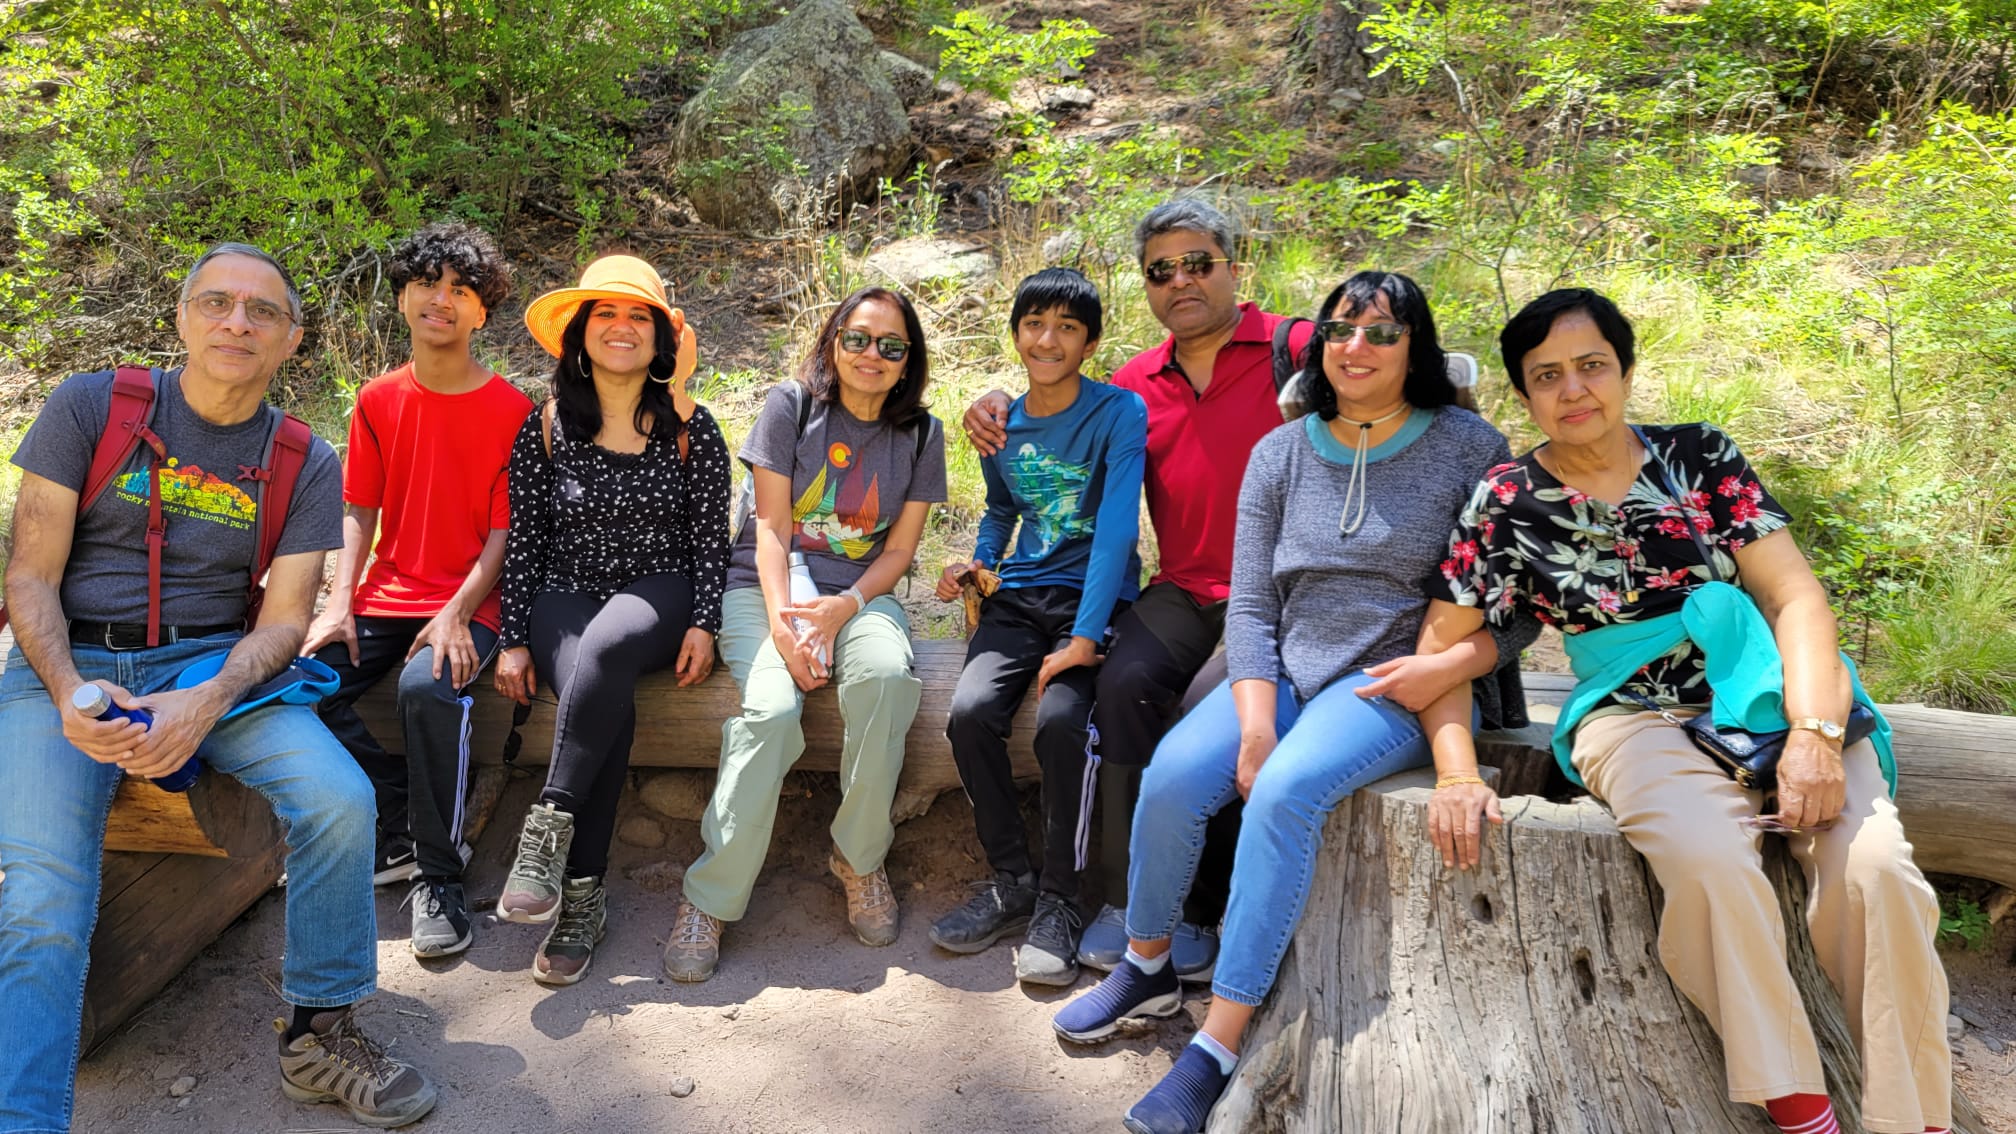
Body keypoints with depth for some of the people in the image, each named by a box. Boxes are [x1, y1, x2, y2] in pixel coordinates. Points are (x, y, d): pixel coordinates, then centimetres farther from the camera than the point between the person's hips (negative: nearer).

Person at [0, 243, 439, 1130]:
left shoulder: (306, 464, 4)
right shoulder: (90, 407, 0)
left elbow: (282, 617, 0)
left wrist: (207, 702, -20)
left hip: (215, 661, 1)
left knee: (340, 799, -24)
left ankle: (318, 1036, -5)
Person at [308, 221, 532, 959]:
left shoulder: (509, 410, -2)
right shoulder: (378, 401, 10)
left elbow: (505, 530, -5)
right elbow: (358, 512, 9)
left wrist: (457, 613, -19)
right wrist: (340, 602, -7)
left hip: (466, 605, -5)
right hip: (385, 596, 5)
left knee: (429, 685, -34)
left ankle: (439, 878, -18)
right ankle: (398, 833, -2)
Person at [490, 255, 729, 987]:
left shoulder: (691, 430, 4)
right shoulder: (546, 427, 4)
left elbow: (711, 538, 3)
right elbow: (522, 540, 4)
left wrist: (703, 626, -9)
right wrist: (515, 640, -2)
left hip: (657, 596, 0)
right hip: (565, 599, 1)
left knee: (605, 646, -38)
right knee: (606, 705, -32)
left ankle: (550, 823, -29)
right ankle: (583, 895, -25)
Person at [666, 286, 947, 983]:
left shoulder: (920, 433, 7)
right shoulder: (792, 404, 0)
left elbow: (899, 549, 4)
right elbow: (771, 526, -5)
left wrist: (843, 606, -16)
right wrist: (782, 624, -20)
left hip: (860, 591, 2)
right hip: (765, 585, -2)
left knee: (887, 674, -34)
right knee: (772, 708, -31)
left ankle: (860, 859, -15)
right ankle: (710, 901, -20)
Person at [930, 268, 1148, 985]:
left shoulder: (1119, 413, -8)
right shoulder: (1002, 427, 10)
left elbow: (1117, 528, -17)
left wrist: (1085, 636, -24)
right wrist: (976, 562, 7)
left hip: (1095, 599, -4)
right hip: (1019, 596, 5)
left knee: (1061, 720, -30)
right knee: (970, 714, -21)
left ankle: (1058, 903, -10)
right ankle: (1010, 883, 0)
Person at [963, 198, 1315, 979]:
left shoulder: (1298, 353, -1)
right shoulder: (1136, 385, 14)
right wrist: (1004, 406, 9)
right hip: (1185, 588, 4)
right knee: (1126, 681, -24)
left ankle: (1202, 912, -9)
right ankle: (1129, 899, -13)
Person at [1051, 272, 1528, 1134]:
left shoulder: (1470, 448, -2)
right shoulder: (1282, 452, 7)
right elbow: (1249, 604, 4)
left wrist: (1455, 664, -21)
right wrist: (1255, 722, -10)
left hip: (1399, 683, -4)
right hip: (1286, 672, 4)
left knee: (1283, 792, -30)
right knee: (1170, 775, -20)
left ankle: (1219, 1048, -23)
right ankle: (1147, 968, 7)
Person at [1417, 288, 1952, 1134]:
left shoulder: (1700, 455, 6)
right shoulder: (1507, 502, 3)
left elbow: (1794, 594, 0)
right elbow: (1447, 644, 4)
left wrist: (1815, 732, -15)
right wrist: (1458, 773, -10)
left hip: (1770, 698, 2)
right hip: (1640, 717, -2)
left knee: (1873, 866, -25)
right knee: (1711, 861, -33)